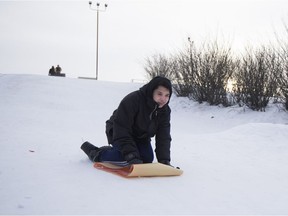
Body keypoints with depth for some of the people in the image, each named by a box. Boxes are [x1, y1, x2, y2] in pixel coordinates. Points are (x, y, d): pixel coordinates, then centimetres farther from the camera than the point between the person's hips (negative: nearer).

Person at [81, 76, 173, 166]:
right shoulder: (132, 100, -35)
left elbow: (163, 137, -16)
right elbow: (121, 130, -35)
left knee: (147, 158, -7)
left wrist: (164, 160, -31)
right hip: (118, 132, -6)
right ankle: (95, 153, 2)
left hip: (141, 136, 6)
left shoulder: (165, 110, -16)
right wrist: (132, 156, -41)